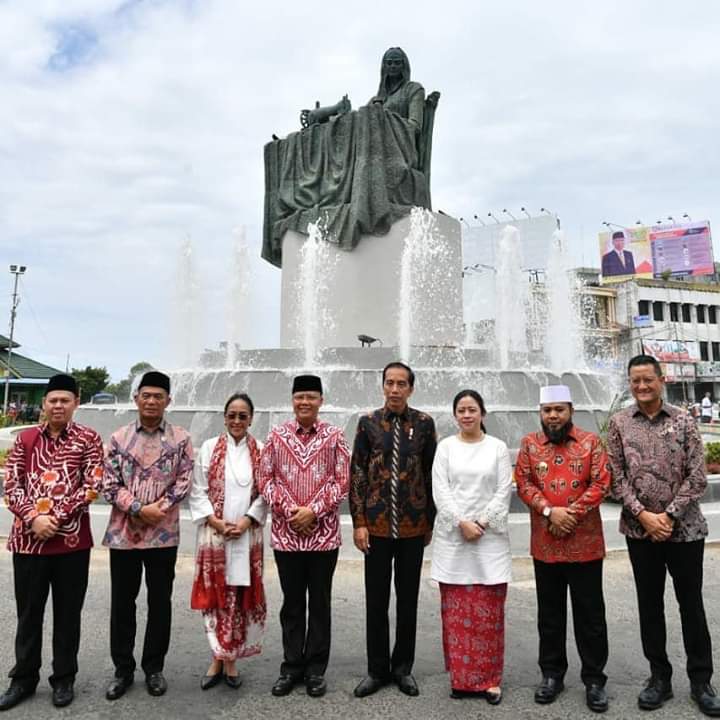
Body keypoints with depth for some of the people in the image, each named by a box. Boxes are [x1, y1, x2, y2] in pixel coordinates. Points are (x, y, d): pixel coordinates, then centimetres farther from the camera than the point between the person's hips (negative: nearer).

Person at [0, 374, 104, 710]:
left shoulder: (88, 439, -1)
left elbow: (92, 487, -8)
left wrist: (56, 518, -14)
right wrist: (33, 518, -13)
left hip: (72, 540, -2)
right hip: (28, 538, 2)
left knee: (67, 612, 10)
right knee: (28, 611, 14)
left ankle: (64, 678, 26)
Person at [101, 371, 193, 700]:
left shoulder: (180, 439, 0)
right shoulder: (119, 438, 3)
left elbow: (184, 481, -4)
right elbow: (109, 484, -1)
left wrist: (159, 508, -16)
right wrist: (139, 509, -13)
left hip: (163, 534, -1)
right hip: (122, 533, 1)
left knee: (160, 603, 9)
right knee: (122, 602, 11)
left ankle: (153, 668, 25)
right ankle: (123, 669, 27)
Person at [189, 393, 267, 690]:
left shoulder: (260, 452, 2)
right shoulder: (209, 447, 2)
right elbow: (197, 490, -1)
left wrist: (247, 521, -11)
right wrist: (215, 521, -10)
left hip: (247, 534, 1)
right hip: (214, 533, 0)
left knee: (241, 595, 6)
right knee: (216, 594, 4)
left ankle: (230, 659, 20)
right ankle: (218, 659, 19)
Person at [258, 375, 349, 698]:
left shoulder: (334, 436, -1)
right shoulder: (276, 435, 3)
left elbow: (342, 480, -3)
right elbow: (266, 478, 2)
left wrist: (314, 510, -12)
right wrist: (289, 510, -10)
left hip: (324, 532, -1)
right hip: (285, 532, 1)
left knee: (320, 603, 10)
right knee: (292, 603, 12)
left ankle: (316, 669, 23)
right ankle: (292, 666, 26)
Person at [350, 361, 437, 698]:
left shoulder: (424, 423, 0)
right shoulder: (368, 422, 0)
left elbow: (431, 474, 5)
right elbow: (357, 474, -1)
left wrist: (431, 520, 4)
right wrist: (359, 522, -5)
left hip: (413, 525, 0)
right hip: (377, 524, 0)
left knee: (408, 599, 12)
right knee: (376, 600, 9)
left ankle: (403, 667, 28)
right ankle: (377, 669, 25)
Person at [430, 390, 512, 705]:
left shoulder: (498, 447, 4)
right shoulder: (445, 447, 4)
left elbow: (504, 491, -1)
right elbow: (440, 491, -2)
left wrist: (481, 523, -11)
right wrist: (462, 523, -12)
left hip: (490, 536, 0)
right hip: (452, 536, 1)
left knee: (489, 612, 3)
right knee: (456, 611, 6)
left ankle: (490, 679, 16)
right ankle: (461, 677, 19)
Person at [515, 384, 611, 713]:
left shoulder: (590, 441, -1)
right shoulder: (529, 443, 3)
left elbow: (601, 483, -7)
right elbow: (523, 483, -2)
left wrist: (573, 513, -15)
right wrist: (549, 511, -16)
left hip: (585, 543, -1)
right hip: (545, 544, 2)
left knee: (590, 613, 8)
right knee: (550, 613, 13)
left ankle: (594, 678, 23)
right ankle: (552, 673, 27)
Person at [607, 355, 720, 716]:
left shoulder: (683, 421, -2)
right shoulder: (619, 423, 0)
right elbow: (616, 477, -2)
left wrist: (669, 516, -12)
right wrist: (644, 515, -12)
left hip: (684, 528, -1)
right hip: (640, 530, 1)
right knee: (649, 605, 11)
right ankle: (659, 677, 26)